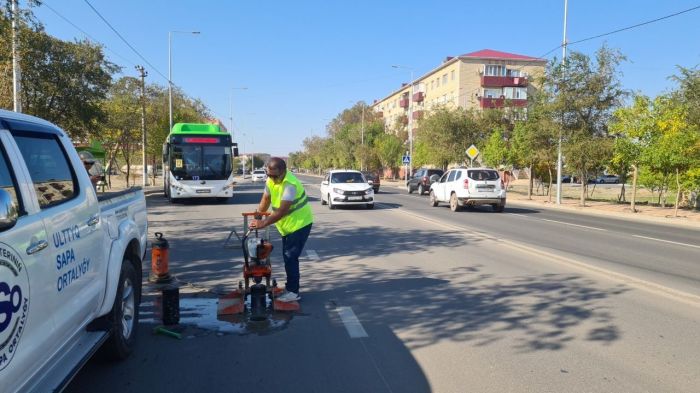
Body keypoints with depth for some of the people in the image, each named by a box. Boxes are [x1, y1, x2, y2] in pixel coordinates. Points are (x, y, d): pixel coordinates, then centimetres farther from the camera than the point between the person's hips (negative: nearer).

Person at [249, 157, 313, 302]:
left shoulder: (290, 184, -30)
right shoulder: (271, 180, -3)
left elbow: (282, 211, -32)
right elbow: (266, 200, 8)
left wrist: (263, 223, -28)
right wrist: (256, 218, 1)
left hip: (300, 224, -9)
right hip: (288, 225, 9)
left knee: (290, 257, -8)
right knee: (288, 256, 15)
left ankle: (293, 292, 1)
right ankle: (290, 287, 27)